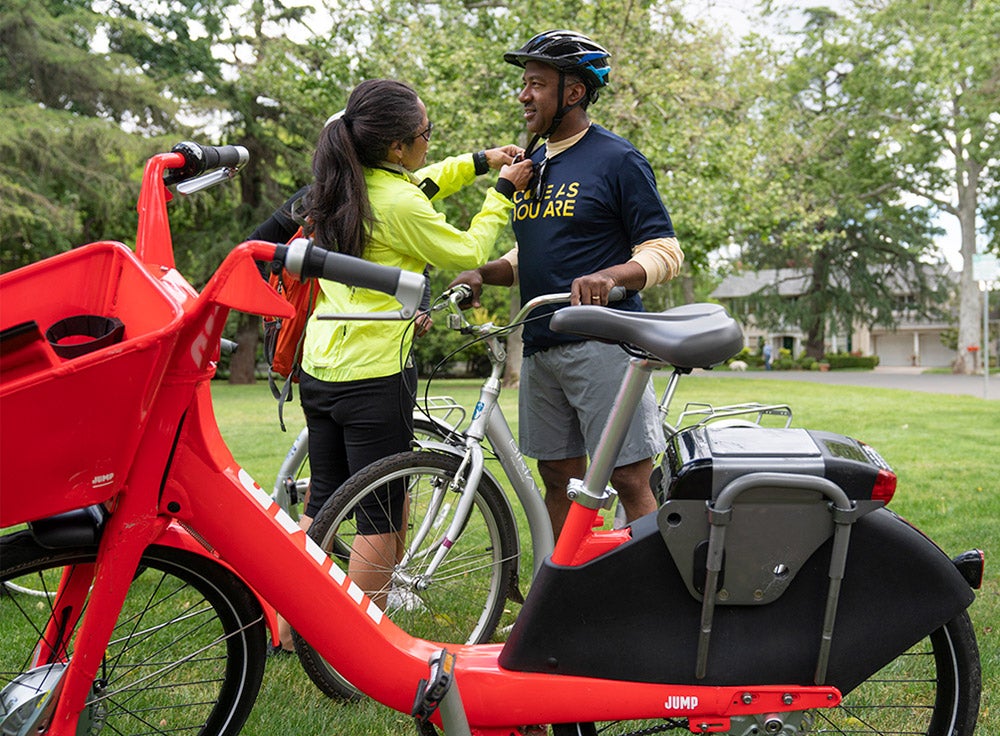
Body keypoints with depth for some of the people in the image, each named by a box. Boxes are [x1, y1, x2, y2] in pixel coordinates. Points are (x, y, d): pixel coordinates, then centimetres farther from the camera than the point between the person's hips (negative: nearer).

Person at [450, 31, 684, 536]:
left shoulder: (617, 160, -4)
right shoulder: (531, 164, 17)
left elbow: (665, 252, -7)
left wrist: (608, 276, -27)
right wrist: (483, 274, 4)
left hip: (603, 342, -7)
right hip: (540, 347, 7)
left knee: (630, 481, -5)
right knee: (558, 480, 12)